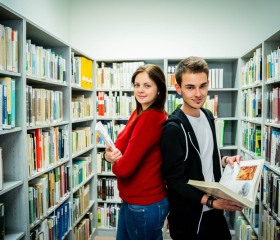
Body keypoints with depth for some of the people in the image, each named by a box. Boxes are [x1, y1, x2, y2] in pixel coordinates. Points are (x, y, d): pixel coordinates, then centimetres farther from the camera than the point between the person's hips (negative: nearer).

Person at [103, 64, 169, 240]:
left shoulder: (151, 118, -25)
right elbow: (121, 147, 7)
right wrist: (109, 154, -15)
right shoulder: (139, 113, 5)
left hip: (144, 205, -9)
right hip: (131, 201, 9)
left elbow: (124, 167, -26)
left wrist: (113, 160, -4)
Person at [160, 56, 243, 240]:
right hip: (189, 217, -7)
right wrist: (210, 202, -27)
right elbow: (174, 180, -20)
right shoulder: (173, 128, -22)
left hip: (214, 210, 7)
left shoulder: (208, 116, 3)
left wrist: (224, 160, -1)